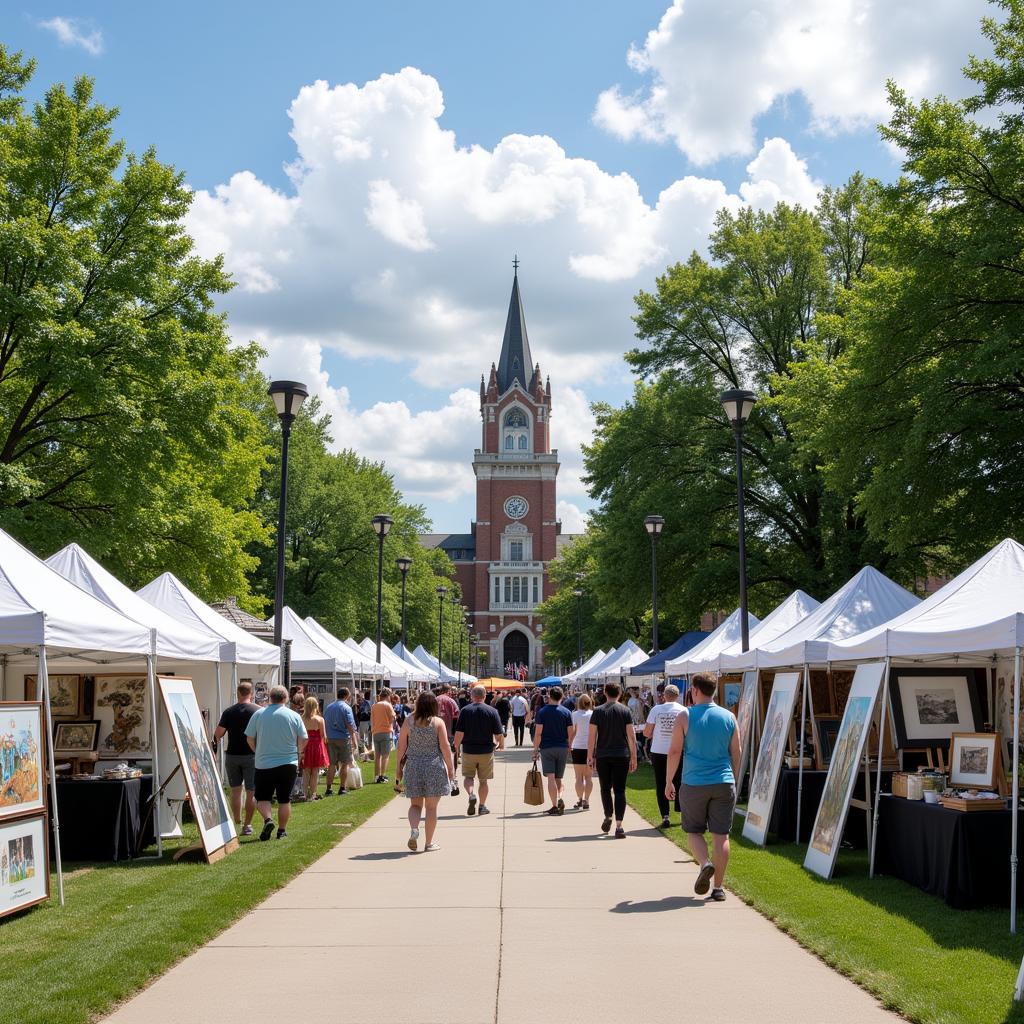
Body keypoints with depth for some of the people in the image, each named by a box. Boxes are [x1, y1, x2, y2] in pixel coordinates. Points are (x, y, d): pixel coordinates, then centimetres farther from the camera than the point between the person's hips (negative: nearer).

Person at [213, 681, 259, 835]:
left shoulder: (228, 712, -1)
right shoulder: (258, 711, -6)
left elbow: (217, 734, -3)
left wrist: (216, 741, 18)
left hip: (232, 755, 2)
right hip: (251, 755, -2)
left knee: (235, 790, 14)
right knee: (251, 792, 4)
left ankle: (236, 822, 11)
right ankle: (247, 825, 5)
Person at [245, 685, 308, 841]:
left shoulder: (259, 714, -2)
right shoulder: (294, 716, -3)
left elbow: (250, 738, 2)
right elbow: (303, 740, 0)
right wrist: (296, 753, 19)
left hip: (264, 764, 0)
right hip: (288, 764, 0)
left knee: (262, 797, 10)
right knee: (284, 800, 11)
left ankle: (268, 819, -13)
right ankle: (282, 831, 13)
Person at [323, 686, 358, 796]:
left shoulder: (328, 707, 8)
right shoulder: (346, 708, -8)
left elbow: (325, 725, 13)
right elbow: (350, 726, -11)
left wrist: (326, 738, 20)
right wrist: (354, 741, -7)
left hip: (330, 738, 5)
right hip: (343, 738, -5)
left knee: (332, 764, 9)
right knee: (344, 763, 5)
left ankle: (329, 788, 5)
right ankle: (342, 788, 6)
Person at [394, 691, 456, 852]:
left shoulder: (409, 721, -1)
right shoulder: (438, 722, -7)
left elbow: (401, 746, 2)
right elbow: (445, 747, -8)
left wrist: (399, 767, 11)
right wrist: (450, 767, 2)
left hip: (413, 766, 2)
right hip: (434, 766, -2)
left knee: (415, 804, 15)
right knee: (431, 807, 8)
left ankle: (414, 829, -12)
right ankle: (429, 843, 12)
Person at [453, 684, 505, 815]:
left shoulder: (465, 710, -6)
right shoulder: (492, 711, -6)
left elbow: (459, 733, -8)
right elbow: (498, 734, -6)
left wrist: (456, 748, 7)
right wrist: (501, 745, 14)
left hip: (468, 750, 0)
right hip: (486, 750, 0)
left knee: (468, 777, 13)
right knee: (483, 780, 13)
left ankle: (471, 794, -13)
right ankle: (482, 806, 17)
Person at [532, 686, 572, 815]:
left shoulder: (541, 712, -4)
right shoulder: (566, 712, 1)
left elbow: (538, 733, -7)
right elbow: (570, 734, 2)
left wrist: (535, 749, 0)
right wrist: (569, 749, 14)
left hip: (547, 747, -2)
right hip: (563, 748, 2)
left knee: (551, 777, -2)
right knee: (559, 778, 14)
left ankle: (555, 806, -5)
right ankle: (560, 798, -8)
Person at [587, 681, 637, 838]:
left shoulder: (598, 711, 0)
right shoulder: (625, 711, 0)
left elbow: (592, 736, -1)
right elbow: (631, 736, -2)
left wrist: (590, 756, 7)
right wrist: (633, 757, 4)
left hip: (602, 756, 0)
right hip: (621, 756, 0)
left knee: (605, 788, 16)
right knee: (619, 790, 1)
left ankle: (608, 816, 3)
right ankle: (619, 826, -5)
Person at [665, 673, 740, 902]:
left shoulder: (685, 717, -5)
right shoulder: (729, 717, 4)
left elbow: (674, 751, -4)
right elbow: (736, 753, 9)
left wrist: (669, 782, 6)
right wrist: (734, 782, 20)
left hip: (694, 784, -2)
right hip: (723, 783, 2)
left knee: (693, 831, 13)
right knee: (721, 835, 5)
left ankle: (704, 864, -13)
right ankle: (718, 887, 5)